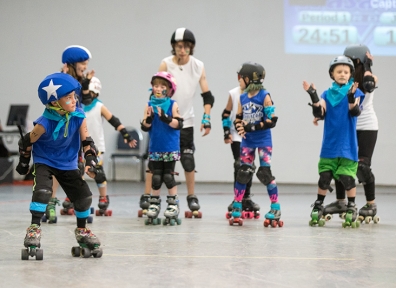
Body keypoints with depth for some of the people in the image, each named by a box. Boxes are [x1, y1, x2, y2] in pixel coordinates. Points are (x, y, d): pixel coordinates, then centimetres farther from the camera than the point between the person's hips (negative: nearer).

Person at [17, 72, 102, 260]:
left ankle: (82, 230, 26)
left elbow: (87, 142, -7)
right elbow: (27, 142, -14)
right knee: (42, 191, -28)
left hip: (68, 163, 4)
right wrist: (24, 164, -2)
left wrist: (90, 162, -18)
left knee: (84, 196, 3)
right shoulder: (45, 123, -28)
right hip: (44, 161, -4)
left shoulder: (78, 117, -17)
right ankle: (34, 228, -16)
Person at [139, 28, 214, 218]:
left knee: (188, 159, -1)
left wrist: (206, 119, -10)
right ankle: (146, 197, 6)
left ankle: (192, 198, 11)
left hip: (185, 121, 2)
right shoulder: (166, 64, -10)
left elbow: (207, 96, 0)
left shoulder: (198, 66, -3)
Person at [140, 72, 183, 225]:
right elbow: (145, 127, 0)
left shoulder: (173, 105, -4)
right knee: (156, 178, 8)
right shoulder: (149, 105, 3)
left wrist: (166, 118, -26)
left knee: (168, 176, -1)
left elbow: (178, 124, -11)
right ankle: (153, 207, 17)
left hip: (170, 148, -3)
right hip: (155, 148, 3)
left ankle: (173, 208, 8)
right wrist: (149, 118, -20)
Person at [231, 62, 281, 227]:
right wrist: (239, 127, -11)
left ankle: (275, 209, 2)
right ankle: (236, 210, 12)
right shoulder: (243, 98, 6)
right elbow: (238, 118, 12)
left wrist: (251, 127, -21)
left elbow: (272, 121, -16)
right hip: (247, 141, 5)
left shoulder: (264, 96, -12)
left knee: (265, 173, -7)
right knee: (243, 173, 6)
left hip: (263, 140, -5)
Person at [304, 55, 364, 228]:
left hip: (347, 146, -2)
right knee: (324, 177, 4)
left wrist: (352, 97, -34)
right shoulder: (327, 94, 7)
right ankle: (318, 208, 17)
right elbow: (320, 114, -6)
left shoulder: (355, 92, 0)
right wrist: (314, 97, -20)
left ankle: (351, 209, 10)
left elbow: (355, 112, -15)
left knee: (347, 178, -5)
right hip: (329, 145, 2)